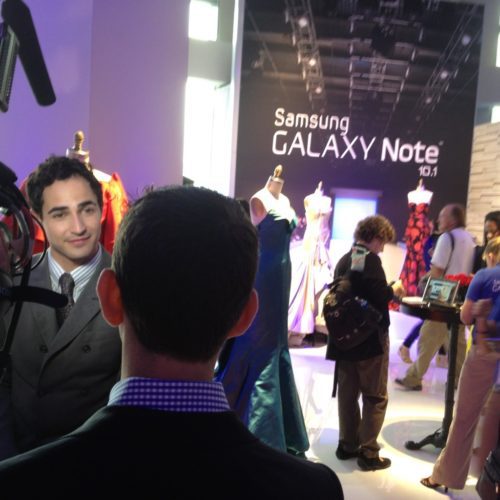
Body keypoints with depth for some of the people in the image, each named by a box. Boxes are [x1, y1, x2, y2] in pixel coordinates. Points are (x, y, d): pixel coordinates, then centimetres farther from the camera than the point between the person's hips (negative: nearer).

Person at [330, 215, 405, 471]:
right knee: (375, 396, 3)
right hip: (370, 337, -8)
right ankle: (368, 452, 8)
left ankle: (347, 445, 23)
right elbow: (379, 295, -23)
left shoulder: (343, 260, 10)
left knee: (347, 393, 13)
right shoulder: (370, 259, -14)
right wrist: (395, 290, -2)